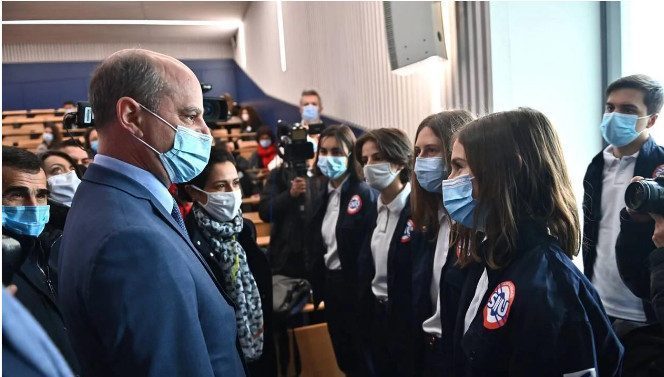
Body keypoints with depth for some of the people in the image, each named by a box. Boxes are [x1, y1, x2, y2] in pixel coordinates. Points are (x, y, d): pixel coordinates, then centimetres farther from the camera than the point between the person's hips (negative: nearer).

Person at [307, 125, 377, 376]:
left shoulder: (365, 193, -14)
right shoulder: (321, 198, 8)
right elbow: (316, 247, 12)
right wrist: (316, 285, 10)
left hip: (357, 285, -7)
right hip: (330, 285, 7)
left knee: (364, 356, 7)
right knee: (343, 355, 19)